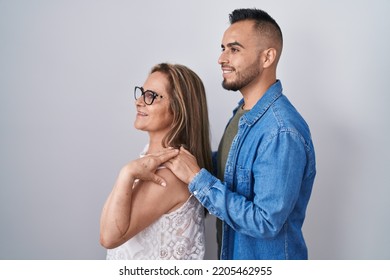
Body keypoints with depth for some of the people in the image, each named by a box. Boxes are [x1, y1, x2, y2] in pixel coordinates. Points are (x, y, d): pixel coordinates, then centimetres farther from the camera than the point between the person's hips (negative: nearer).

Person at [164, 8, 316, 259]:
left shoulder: (283, 133, -30)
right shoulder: (244, 110, 0)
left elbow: (266, 222, -29)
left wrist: (197, 178, -27)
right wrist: (189, 156, -6)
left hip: (267, 256, -8)